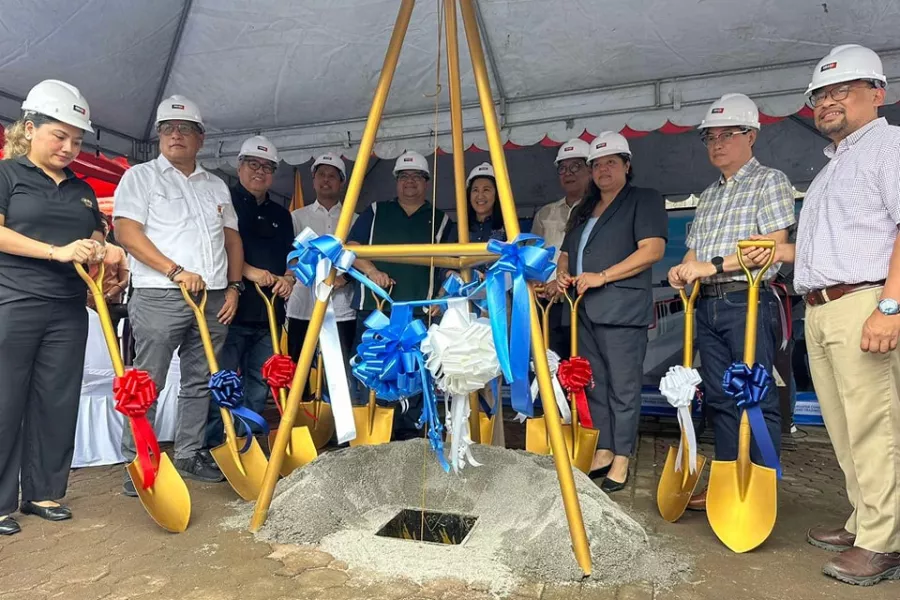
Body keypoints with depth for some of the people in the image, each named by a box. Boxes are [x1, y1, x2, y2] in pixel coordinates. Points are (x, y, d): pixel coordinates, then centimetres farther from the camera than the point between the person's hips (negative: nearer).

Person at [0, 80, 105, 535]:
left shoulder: (81, 190, 17)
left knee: (58, 403, 7)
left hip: (68, 310, 5)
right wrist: (57, 251, -19)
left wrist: (99, 252, -4)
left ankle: (44, 493, 19)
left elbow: (97, 240, 19)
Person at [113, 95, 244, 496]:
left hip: (213, 298, 5)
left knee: (200, 382, 10)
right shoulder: (140, 177, 5)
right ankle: (136, 463, 8)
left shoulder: (217, 186, 19)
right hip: (159, 297, -5)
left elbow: (232, 239, 19)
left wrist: (233, 286, 7)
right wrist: (176, 272, -16)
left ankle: (189, 455, 21)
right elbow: (127, 233, -8)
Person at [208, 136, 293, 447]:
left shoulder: (280, 215, 21)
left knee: (258, 387, 11)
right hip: (230, 308, -6)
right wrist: (248, 271, -17)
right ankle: (212, 448, 5)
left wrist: (288, 278, 3)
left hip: (269, 313, 6)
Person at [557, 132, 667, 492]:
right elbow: (567, 253, 26)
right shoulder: (583, 211, 22)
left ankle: (621, 461, 8)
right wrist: (562, 274, 2)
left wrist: (601, 276, -17)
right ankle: (602, 452, 24)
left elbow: (653, 249, -12)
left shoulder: (644, 200, 1)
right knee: (594, 385, 12)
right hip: (585, 310, 8)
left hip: (623, 310, -7)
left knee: (623, 387, -3)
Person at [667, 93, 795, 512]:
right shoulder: (709, 195, 22)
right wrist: (684, 269, -1)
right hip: (708, 306, 7)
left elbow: (772, 244, -12)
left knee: (757, 399, -4)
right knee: (719, 398, 9)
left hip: (748, 303, -7)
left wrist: (713, 265, -15)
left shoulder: (769, 181, 1)